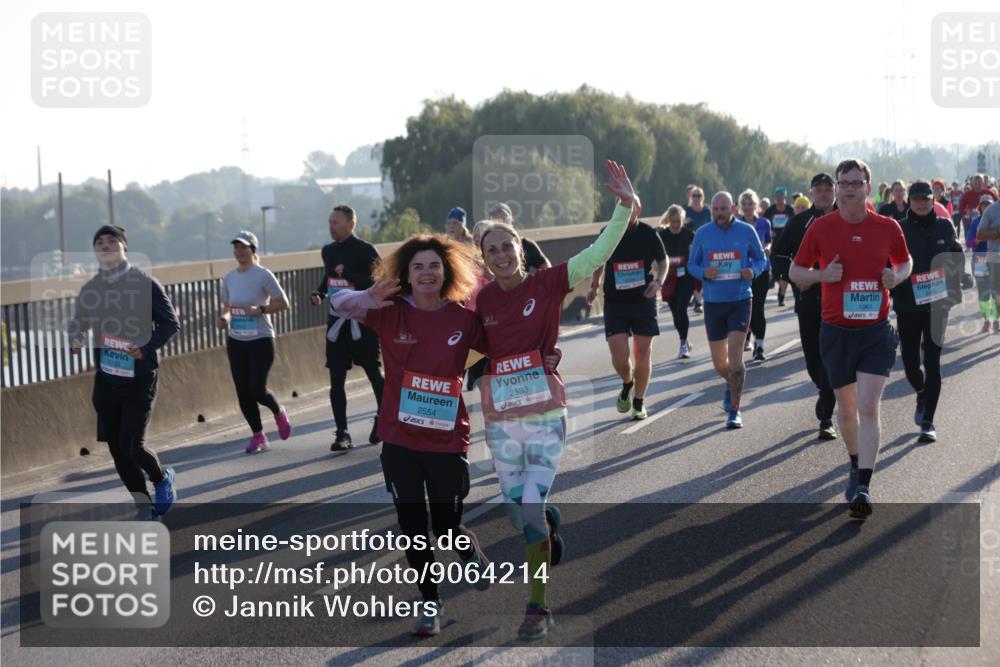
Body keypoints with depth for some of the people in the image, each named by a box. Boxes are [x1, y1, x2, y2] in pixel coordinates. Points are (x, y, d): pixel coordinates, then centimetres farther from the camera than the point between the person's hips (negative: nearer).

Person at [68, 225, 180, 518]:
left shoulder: (146, 284, -7)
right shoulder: (89, 289, 4)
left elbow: (171, 323, -3)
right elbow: (77, 324, 16)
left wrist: (147, 348, -17)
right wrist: (75, 340, -7)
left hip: (139, 378, -4)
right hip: (106, 379, 4)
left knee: (132, 446, -12)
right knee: (116, 448, 7)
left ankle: (162, 478, 20)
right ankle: (143, 505, 24)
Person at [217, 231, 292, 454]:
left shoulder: (263, 275, -10)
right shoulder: (229, 278, 7)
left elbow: (283, 303, -8)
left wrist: (260, 309, -21)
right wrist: (224, 317, -3)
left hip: (261, 340, -5)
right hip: (236, 341, 5)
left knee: (257, 389, -11)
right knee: (243, 392, 3)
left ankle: (279, 413, 22)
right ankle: (258, 436, 14)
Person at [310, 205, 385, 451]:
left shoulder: (365, 250, -9)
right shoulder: (328, 251, 12)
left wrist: (348, 274, -22)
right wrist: (319, 293, 9)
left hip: (362, 322, -5)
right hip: (336, 322, 5)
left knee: (374, 373, 8)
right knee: (336, 380, -1)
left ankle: (382, 419, 31)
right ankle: (342, 433, 2)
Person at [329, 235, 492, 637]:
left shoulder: (464, 319, -5)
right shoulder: (390, 313, -5)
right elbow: (339, 303, -15)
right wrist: (367, 299, -35)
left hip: (447, 440, -1)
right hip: (399, 439, 1)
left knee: (447, 528, 6)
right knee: (413, 528, 7)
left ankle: (474, 558, 42)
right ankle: (430, 604, 26)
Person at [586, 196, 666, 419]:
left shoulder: (648, 234, -3)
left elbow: (662, 261, 10)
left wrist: (658, 281, -8)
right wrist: (594, 287, 6)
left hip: (643, 300, 0)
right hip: (614, 302, 0)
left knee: (643, 352, 2)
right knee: (619, 355, -9)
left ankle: (639, 402, 18)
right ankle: (627, 384, 24)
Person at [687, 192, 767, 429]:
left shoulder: (746, 231, -1)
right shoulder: (702, 234, 1)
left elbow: (761, 258, 8)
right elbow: (692, 264, 7)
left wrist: (753, 271, -15)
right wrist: (704, 273, -15)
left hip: (740, 300, -2)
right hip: (713, 302, 2)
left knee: (735, 354, -14)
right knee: (719, 363, 9)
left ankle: (734, 409, -6)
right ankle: (732, 384, 44)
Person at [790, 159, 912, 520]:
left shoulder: (888, 227, -1)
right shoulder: (821, 227, -2)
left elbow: (905, 261, 17)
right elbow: (795, 272, 6)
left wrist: (897, 276, -6)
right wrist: (822, 274, -14)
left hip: (876, 331, -1)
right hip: (836, 331, 1)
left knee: (868, 407, -13)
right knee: (846, 407, 14)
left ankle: (863, 487, -14)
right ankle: (856, 465, 39)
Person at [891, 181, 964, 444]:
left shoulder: (944, 226, 3)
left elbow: (957, 259, 12)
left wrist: (953, 288, 3)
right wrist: (895, 291, -10)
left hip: (937, 304, 0)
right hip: (907, 305, 0)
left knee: (932, 361, -4)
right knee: (909, 360, 7)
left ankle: (927, 422, -1)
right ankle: (922, 396, 41)